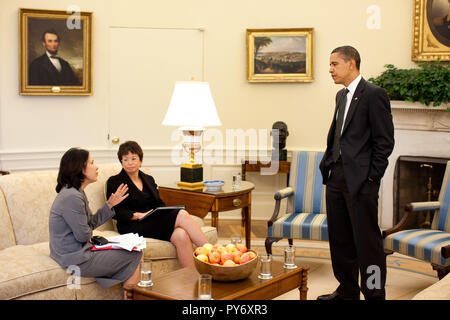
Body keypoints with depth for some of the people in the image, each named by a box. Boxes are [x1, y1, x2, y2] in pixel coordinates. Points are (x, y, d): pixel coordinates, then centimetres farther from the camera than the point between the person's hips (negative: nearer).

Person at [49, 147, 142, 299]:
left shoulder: (77, 193, 10)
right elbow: (83, 235, -18)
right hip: (76, 260, -10)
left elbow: (92, 222, 15)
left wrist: (110, 205, 7)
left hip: (78, 250, 10)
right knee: (136, 255, -3)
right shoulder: (71, 197, -22)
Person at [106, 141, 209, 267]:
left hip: (155, 222, 6)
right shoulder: (114, 182, 6)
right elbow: (116, 212, -4)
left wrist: (170, 211, -4)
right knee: (182, 216, -29)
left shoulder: (149, 179, 23)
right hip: (133, 226, -6)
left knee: (181, 235, -31)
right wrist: (139, 215, -17)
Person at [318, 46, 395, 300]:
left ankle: (374, 293, 12)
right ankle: (347, 290, 28)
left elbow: (385, 140, -12)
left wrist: (371, 176, -14)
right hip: (337, 178, 9)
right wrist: (327, 164, 13)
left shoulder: (374, 94, -10)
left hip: (360, 181, -8)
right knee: (340, 239, 15)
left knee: (367, 239, -1)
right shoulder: (342, 96, 16)